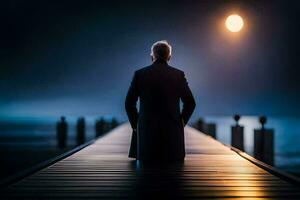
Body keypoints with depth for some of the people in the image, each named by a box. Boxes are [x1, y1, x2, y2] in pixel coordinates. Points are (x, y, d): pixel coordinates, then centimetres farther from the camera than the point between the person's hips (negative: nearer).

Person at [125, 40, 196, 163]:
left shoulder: (139, 74, 2)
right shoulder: (178, 74, 2)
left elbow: (129, 103, 3)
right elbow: (190, 103, 3)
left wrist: (135, 124, 13)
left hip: (146, 130, 0)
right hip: (173, 131, 0)